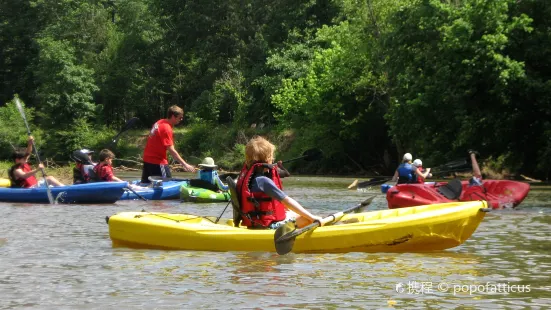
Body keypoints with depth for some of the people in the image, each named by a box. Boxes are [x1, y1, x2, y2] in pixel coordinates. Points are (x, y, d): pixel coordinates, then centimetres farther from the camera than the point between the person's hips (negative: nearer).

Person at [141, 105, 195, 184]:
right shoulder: (167, 128, -19)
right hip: (158, 162, -9)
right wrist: (185, 165, -25)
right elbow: (171, 150, -24)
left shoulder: (159, 123, 7)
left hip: (147, 159, 9)